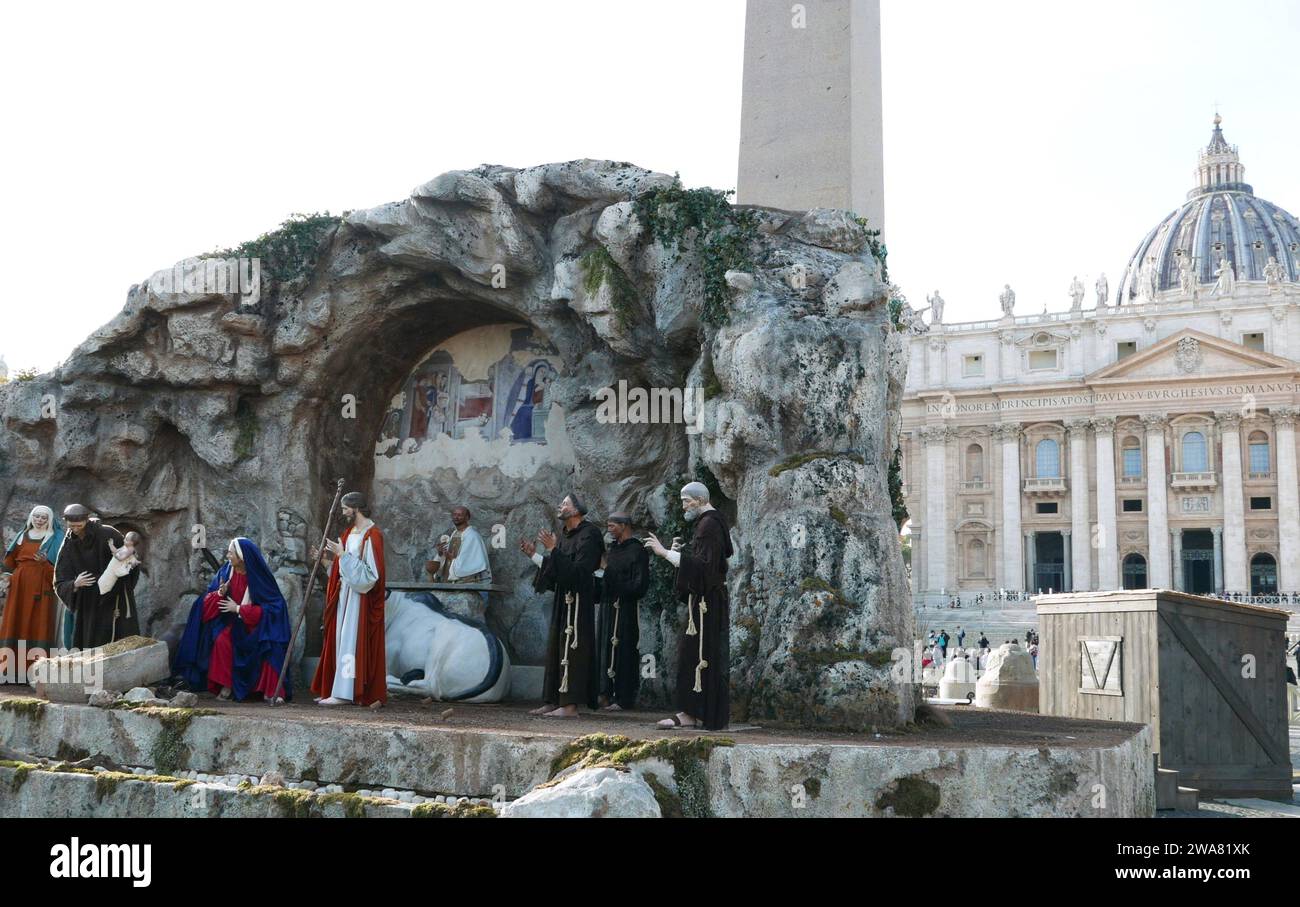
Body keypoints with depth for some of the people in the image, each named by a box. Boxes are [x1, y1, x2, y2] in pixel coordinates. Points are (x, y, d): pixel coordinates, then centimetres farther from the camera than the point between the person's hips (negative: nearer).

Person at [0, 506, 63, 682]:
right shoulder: (23, 536, 16)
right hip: (20, 588, 5)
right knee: (15, 626, 1)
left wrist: (45, 562, -23)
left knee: (38, 627, -8)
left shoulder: (56, 540, 3)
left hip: (42, 589, -5)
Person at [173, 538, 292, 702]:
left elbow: (271, 606, -14)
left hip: (256, 624, -2)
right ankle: (226, 687, -19)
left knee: (269, 645, -29)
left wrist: (239, 609, -16)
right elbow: (207, 600, 4)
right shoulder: (225, 571, -2)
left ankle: (270, 691, -21)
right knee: (222, 640, -29)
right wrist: (219, 593, -19)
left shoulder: (259, 576, -11)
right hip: (232, 622, 2)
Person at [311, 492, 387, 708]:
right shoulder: (349, 532, 14)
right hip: (345, 593, 9)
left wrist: (343, 555, -22)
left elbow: (369, 573, -21)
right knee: (341, 641, 9)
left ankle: (344, 692, -7)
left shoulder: (372, 535, -14)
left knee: (351, 641, -8)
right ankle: (337, 690, 12)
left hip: (359, 597, -9)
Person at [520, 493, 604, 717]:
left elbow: (578, 571, -23)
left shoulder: (587, 536, -13)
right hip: (562, 601, 9)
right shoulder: (566, 536, 14)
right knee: (555, 650, 11)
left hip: (577, 603, -9)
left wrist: (553, 550, -25)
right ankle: (552, 701, 16)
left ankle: (570, 705, -8)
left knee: (570, 650, -9)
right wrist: (534, 555, 17)